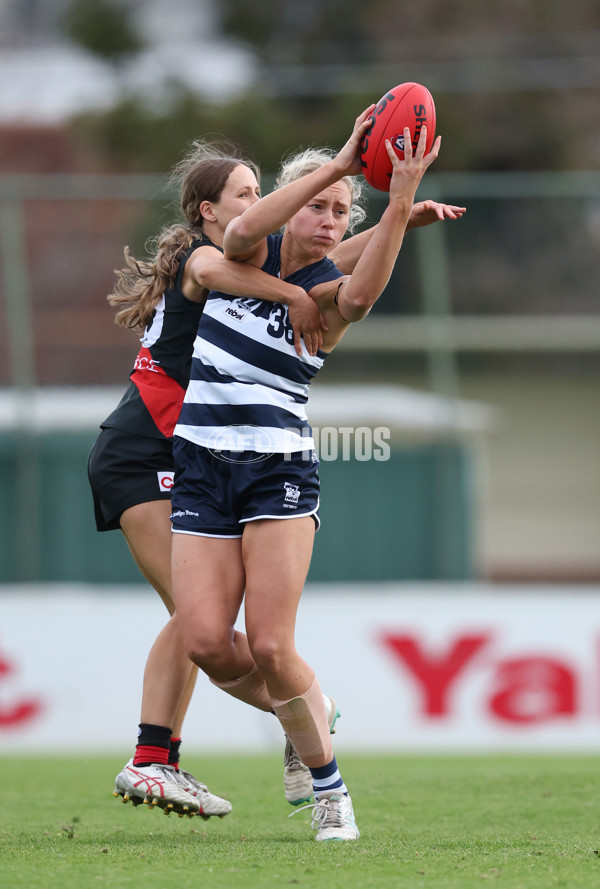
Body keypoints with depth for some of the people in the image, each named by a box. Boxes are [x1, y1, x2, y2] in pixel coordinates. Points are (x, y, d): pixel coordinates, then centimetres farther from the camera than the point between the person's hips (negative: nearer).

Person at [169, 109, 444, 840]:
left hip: (279, 472, -3)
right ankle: (299, 718, 19)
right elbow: (244, 228, -23)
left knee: (270, 646, -15)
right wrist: (337, 164, -32)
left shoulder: (327, 293, -6)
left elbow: (362, 292, -33)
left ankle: (329, 786, 3)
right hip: (201, 470, 3)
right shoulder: (249, 253, 3)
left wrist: (400, 206, -46)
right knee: (205, 642, -10)